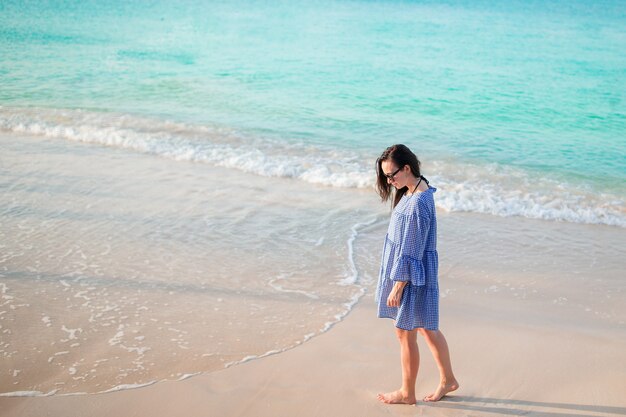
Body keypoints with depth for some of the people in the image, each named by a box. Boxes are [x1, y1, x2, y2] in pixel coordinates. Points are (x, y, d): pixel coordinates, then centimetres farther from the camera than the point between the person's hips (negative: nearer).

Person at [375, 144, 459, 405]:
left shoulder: (417, 203, -26)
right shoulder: (414, 190, 5)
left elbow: (410, 251, -23)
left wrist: (397, 287, -17)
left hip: (412, 277, -9)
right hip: (416, 273, 10)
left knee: (405, 333, 6)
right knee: (427, 329, 20)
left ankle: (407, 393, 22)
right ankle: (447, 379, 35)